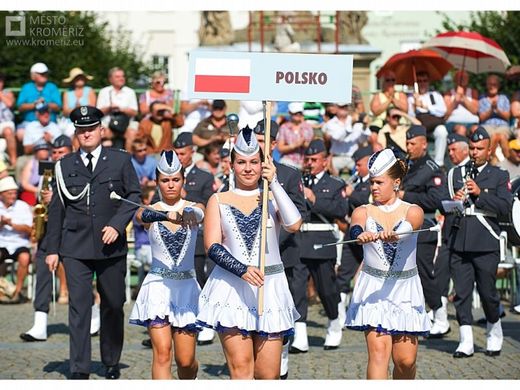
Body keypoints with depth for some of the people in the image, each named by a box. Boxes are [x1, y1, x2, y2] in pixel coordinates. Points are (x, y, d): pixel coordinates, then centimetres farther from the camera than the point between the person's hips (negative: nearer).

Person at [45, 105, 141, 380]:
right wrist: (53, 249, 6)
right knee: (79, 306, -7)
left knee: (113, 305, 9)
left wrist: (117, 224, -10)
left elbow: (134, 195, 5)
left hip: (111, 245, 0)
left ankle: (112, 363, 25)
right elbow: (56, 209, 10)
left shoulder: (120, 160, 6)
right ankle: (79, 370, -7)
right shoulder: (65, 166, 9)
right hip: (75, 248, 0)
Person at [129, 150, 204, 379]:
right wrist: (169, 215, -48)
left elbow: (198, 213, -24)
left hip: (186, 287, 1)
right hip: (158, 285, -1)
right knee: (162, 353, -15)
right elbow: (143, 216, -25)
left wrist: (189, 214, -50)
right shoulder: (149, 213, 0)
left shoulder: (193, 209, 1)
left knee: (186, 360, 5)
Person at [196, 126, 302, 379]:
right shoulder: (219, 201, 8)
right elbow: (212, 247, -3)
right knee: (241, 366, -12)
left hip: (269, 290, 1)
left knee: (268, 374, 1)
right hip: (231, 289, -1)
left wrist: (273, 183, -7)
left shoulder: (272, 198, 10)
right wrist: (242, 270, -18)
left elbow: (294, 225, -11)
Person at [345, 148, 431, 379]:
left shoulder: (413, 211, 1)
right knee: (378, 350, -16)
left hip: (405, 289, 1)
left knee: (405, 360, 2)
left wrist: (392, 234, -47)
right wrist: (361, 235, -47)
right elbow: (355, 229, -21)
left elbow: (408, 227, -23)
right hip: (373, 288, -1)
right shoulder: (363, 211, 2)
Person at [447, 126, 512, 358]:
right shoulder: (457, 173, 16)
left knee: (487, 291, 0)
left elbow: (505, 207, -6)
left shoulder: (499, 176, 6)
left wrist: (480, 193, -14)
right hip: (459, 242, 3)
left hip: (485, 244, -3)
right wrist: (453, 201, -6)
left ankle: (494, 337, 21)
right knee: (461, 293, 0)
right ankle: (466, 342, 3)